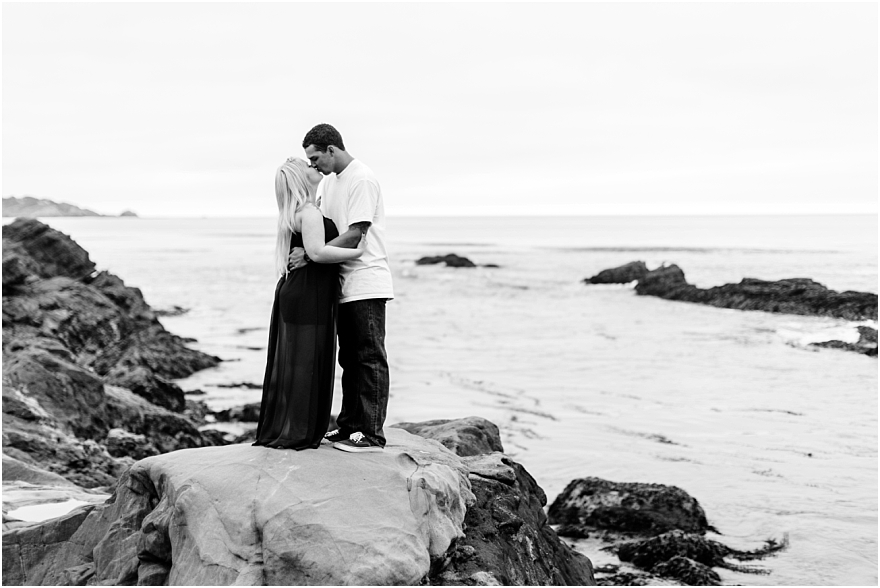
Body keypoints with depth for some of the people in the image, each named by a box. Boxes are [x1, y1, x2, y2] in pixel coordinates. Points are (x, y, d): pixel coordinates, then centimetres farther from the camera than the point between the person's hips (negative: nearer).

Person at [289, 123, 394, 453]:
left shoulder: (362, 180, -14)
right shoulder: (329, 180, 15)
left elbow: (354, 235, -20)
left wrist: (310, 255, -20)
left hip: (366, 284, -9)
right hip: (343, 284, 9)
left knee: (369, 359, -7)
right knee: (349, 359, 14)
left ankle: (371, 434, -5)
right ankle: (349, 426, 21)